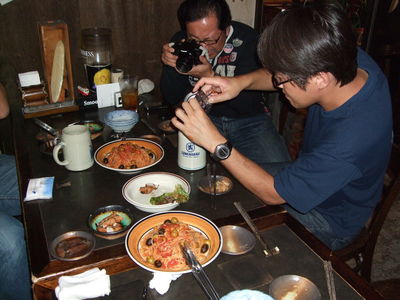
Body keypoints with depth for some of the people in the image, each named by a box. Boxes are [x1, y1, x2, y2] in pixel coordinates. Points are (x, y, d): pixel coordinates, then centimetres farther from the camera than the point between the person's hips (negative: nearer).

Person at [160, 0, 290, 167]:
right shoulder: (181, 41, -7)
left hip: (247, 119, -1)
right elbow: (172, 99, -2)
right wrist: (171, 66, -22)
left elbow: (248, 104, -19)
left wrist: (210, 76, -32)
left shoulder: (246, 39, -15)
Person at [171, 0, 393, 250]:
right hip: (310, 176, 7)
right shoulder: (351, 60, -22)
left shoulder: (350, 141, -43)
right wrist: (242, 81, -20)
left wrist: (215, 142, -32)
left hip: (328, 223, -6)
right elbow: (278, 74, -2)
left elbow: (273, 193, -29)